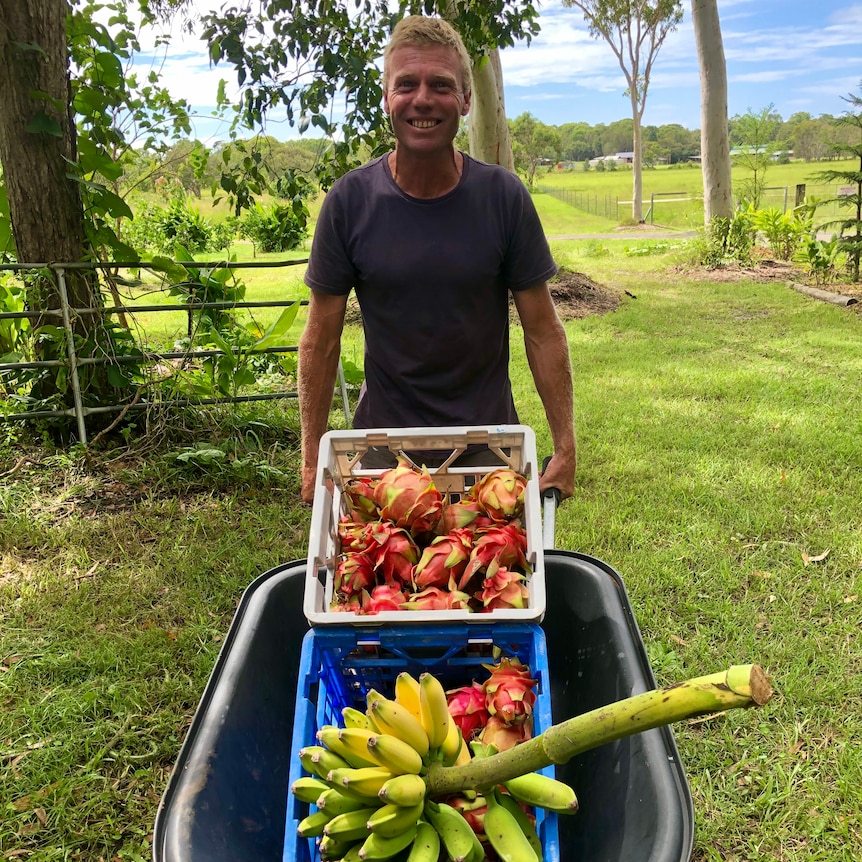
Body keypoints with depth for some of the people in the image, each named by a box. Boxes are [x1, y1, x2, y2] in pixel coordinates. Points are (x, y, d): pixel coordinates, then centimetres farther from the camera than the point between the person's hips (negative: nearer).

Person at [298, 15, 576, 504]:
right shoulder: (349, 201, -8)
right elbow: (322, 338, -3)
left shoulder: (504, 196, -8)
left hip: (490, 439, 1)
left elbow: (542, 331, -4)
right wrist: (312, 459, -4)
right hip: (382, 439, 0)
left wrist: (565, 448, -8)